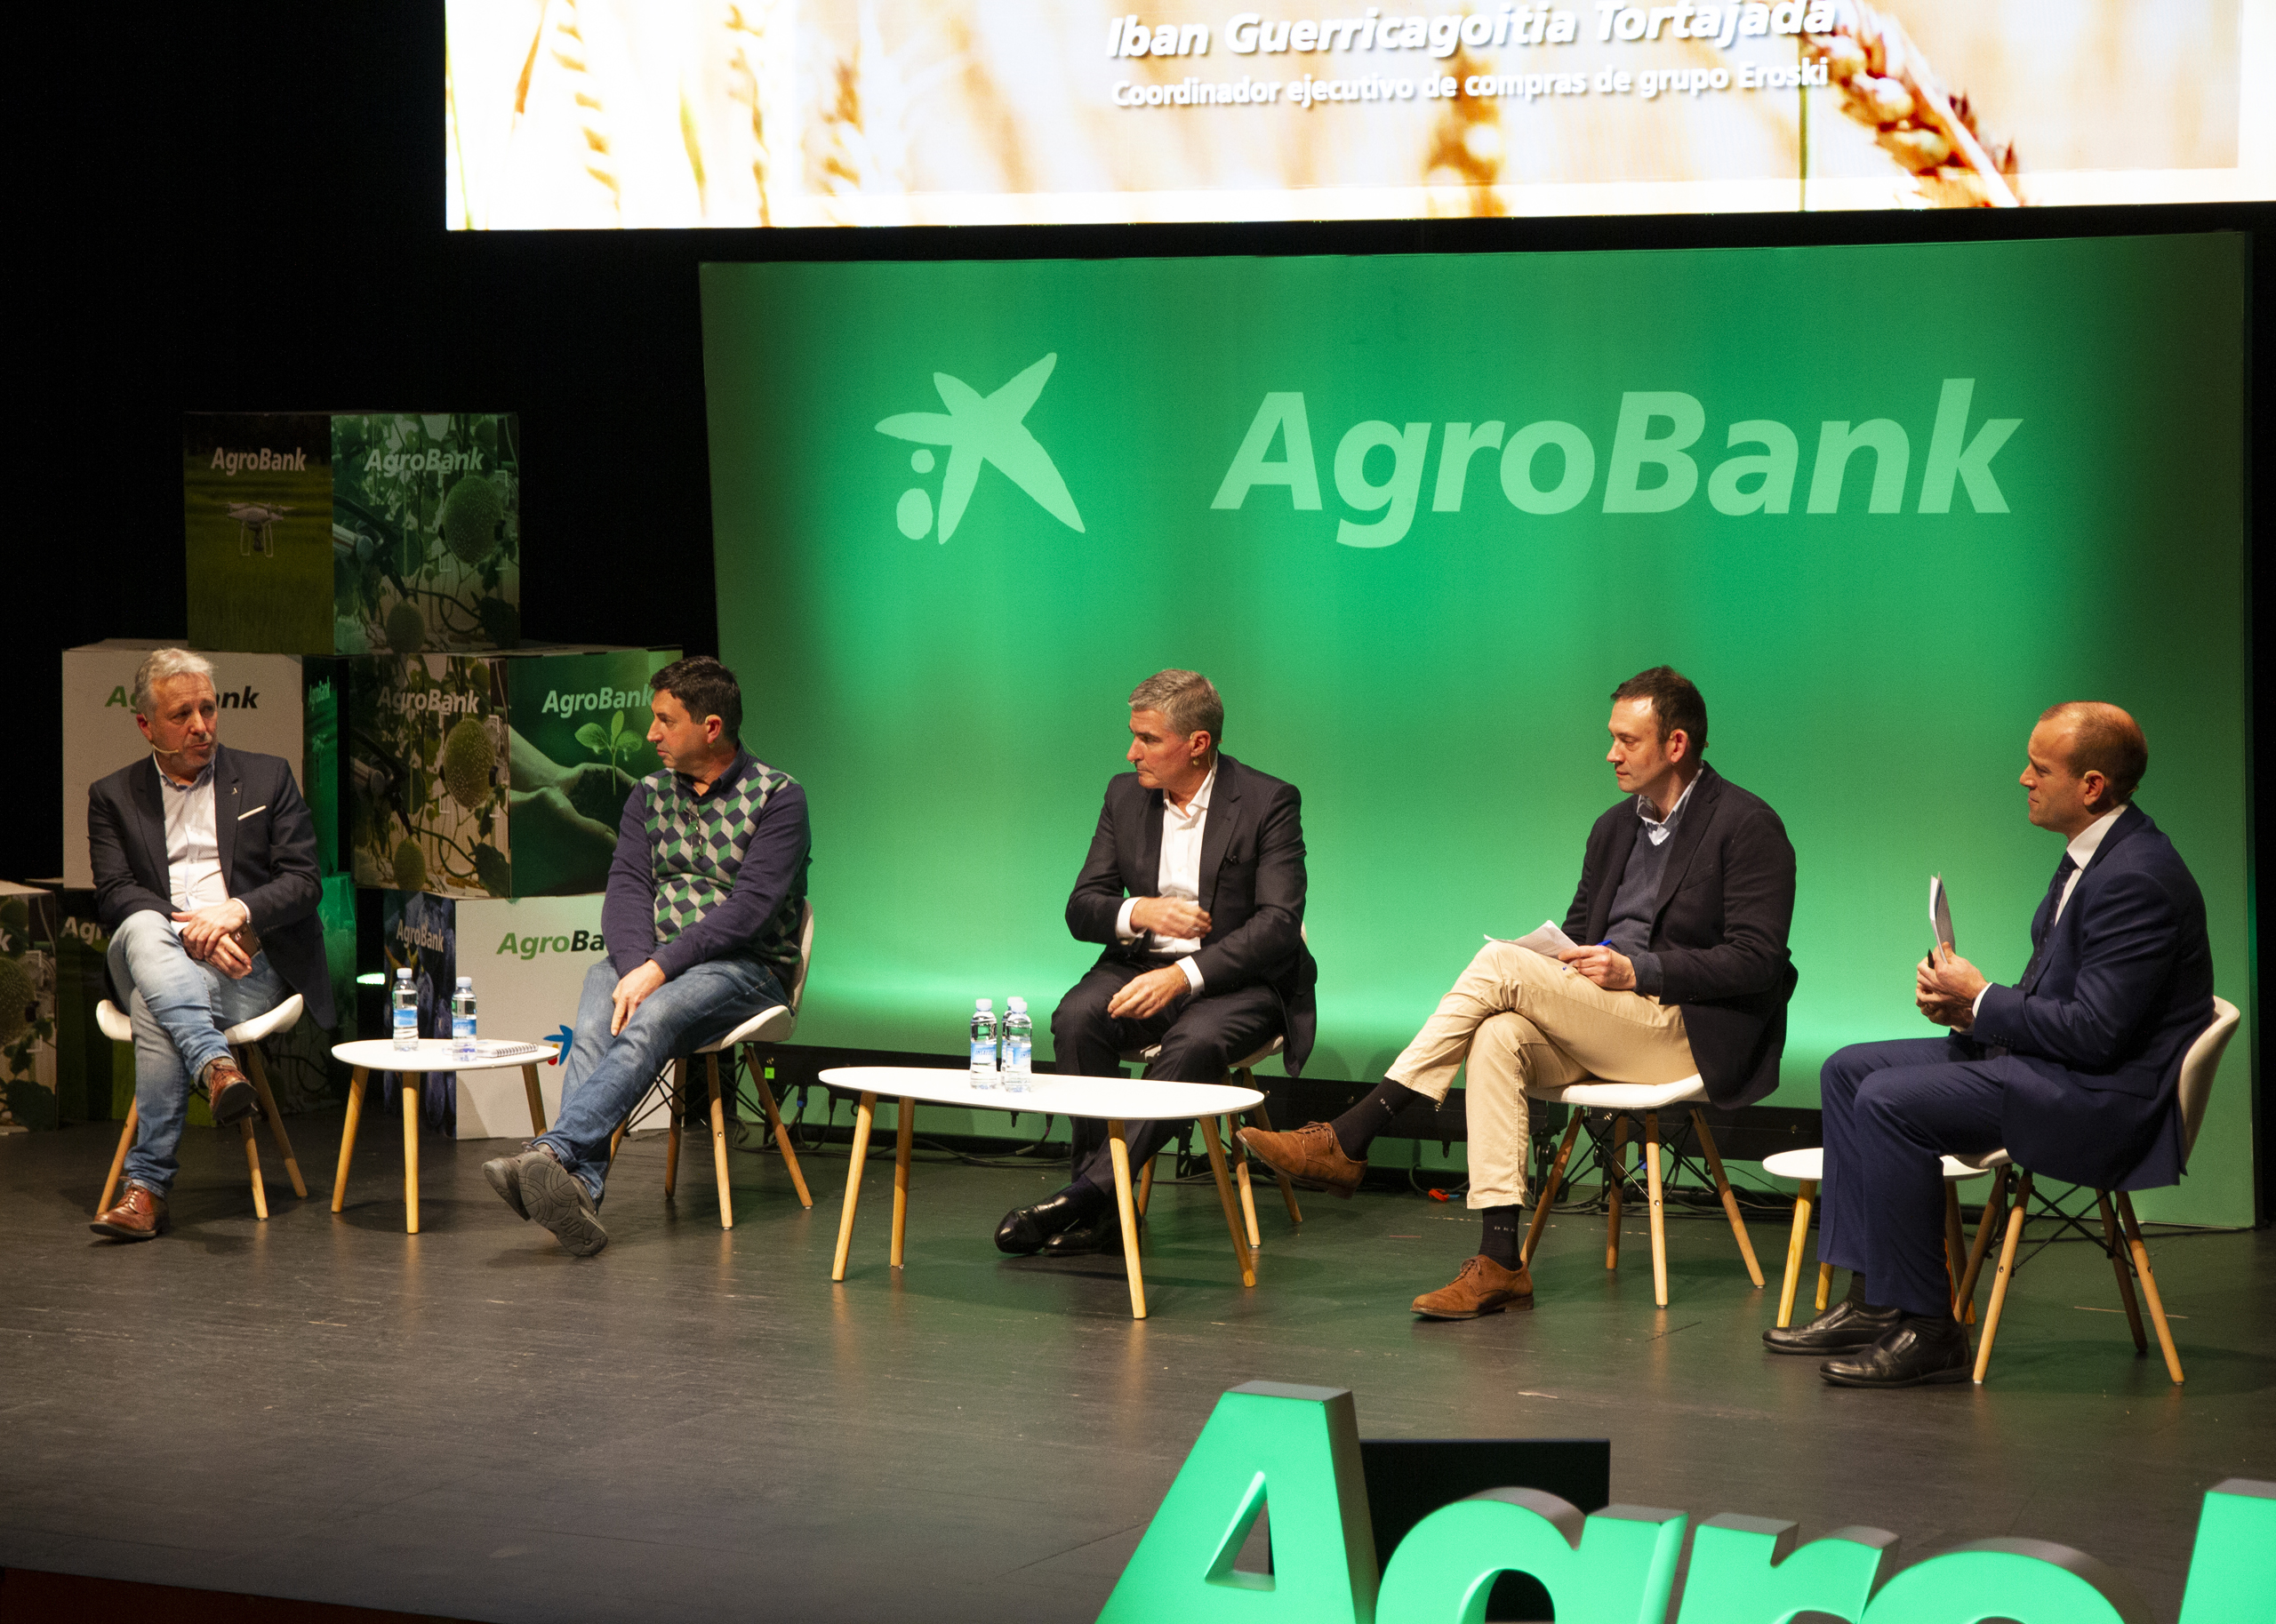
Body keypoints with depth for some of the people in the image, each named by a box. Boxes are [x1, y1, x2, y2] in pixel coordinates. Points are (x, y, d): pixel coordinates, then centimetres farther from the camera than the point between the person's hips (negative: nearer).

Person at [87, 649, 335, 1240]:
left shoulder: (268, 779, 14)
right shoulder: (113, 797, 16)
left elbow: (303, 884, 5)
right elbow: (114, 896, 2)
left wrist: (235, 911, -15)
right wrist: (190, 933, -16)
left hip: (250, 964, -1)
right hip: (153, 951, 1)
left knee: (156, 1008, -34)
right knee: (144, 929, -37)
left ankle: (147, 1184, -35)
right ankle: (216, 1066, -55)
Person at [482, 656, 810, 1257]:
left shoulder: (778, 797, -1)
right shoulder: (649, 796, 16)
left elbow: (750, 907, -13)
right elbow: (626, 889, 3)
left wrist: (660, 968, -21)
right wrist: (636, 965, -18)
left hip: (745, 968, -4)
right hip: (649, 963, 4)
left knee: (650, 1019, -35)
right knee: (594, 1023, -30)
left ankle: (553, 1151, -51)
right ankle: (577, 1192, -46)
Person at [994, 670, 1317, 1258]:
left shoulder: (1269, 802, -9)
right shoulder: (1125, 795, 7)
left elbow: (1278, 923, -17)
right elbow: (1081, 910, 7)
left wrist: (1183, 976, -28)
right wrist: (1140, 912, -17)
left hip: (1240, 979, -4)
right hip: (1142, 965, 4)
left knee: (1195, 1042, -36)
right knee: (1076, 1018, -27)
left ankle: (1090, 1191, -35)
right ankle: (1104, 1209, -28)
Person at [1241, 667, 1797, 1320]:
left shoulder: (1748, 826, -6)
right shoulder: (1615, 827, 18)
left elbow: (1756, 962, -13)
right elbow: (1579, 929, 23)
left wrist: (1637, 970, -19)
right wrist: (1562, 960, -2)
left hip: (1692, 1033, -7)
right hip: (1603, 1032, 7)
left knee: (1501, 963, -22)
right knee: (1498, 1036, -26)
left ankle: (1347, 1142, -21)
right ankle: (1500, 1262, -30)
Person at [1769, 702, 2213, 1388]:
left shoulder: (2136, 879, -22)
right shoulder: (2093, 854, 11)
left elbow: (2095, 1033, -25)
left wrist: (1980, 1003, -13)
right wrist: (1970, 1006, 0)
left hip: (2103, 1096, -12)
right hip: (2046, 1059, 12)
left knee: (1888, 1101, -24)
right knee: (1849, 1070, 10)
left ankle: (1927, 1331, -16)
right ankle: (1870, 1301, 7)